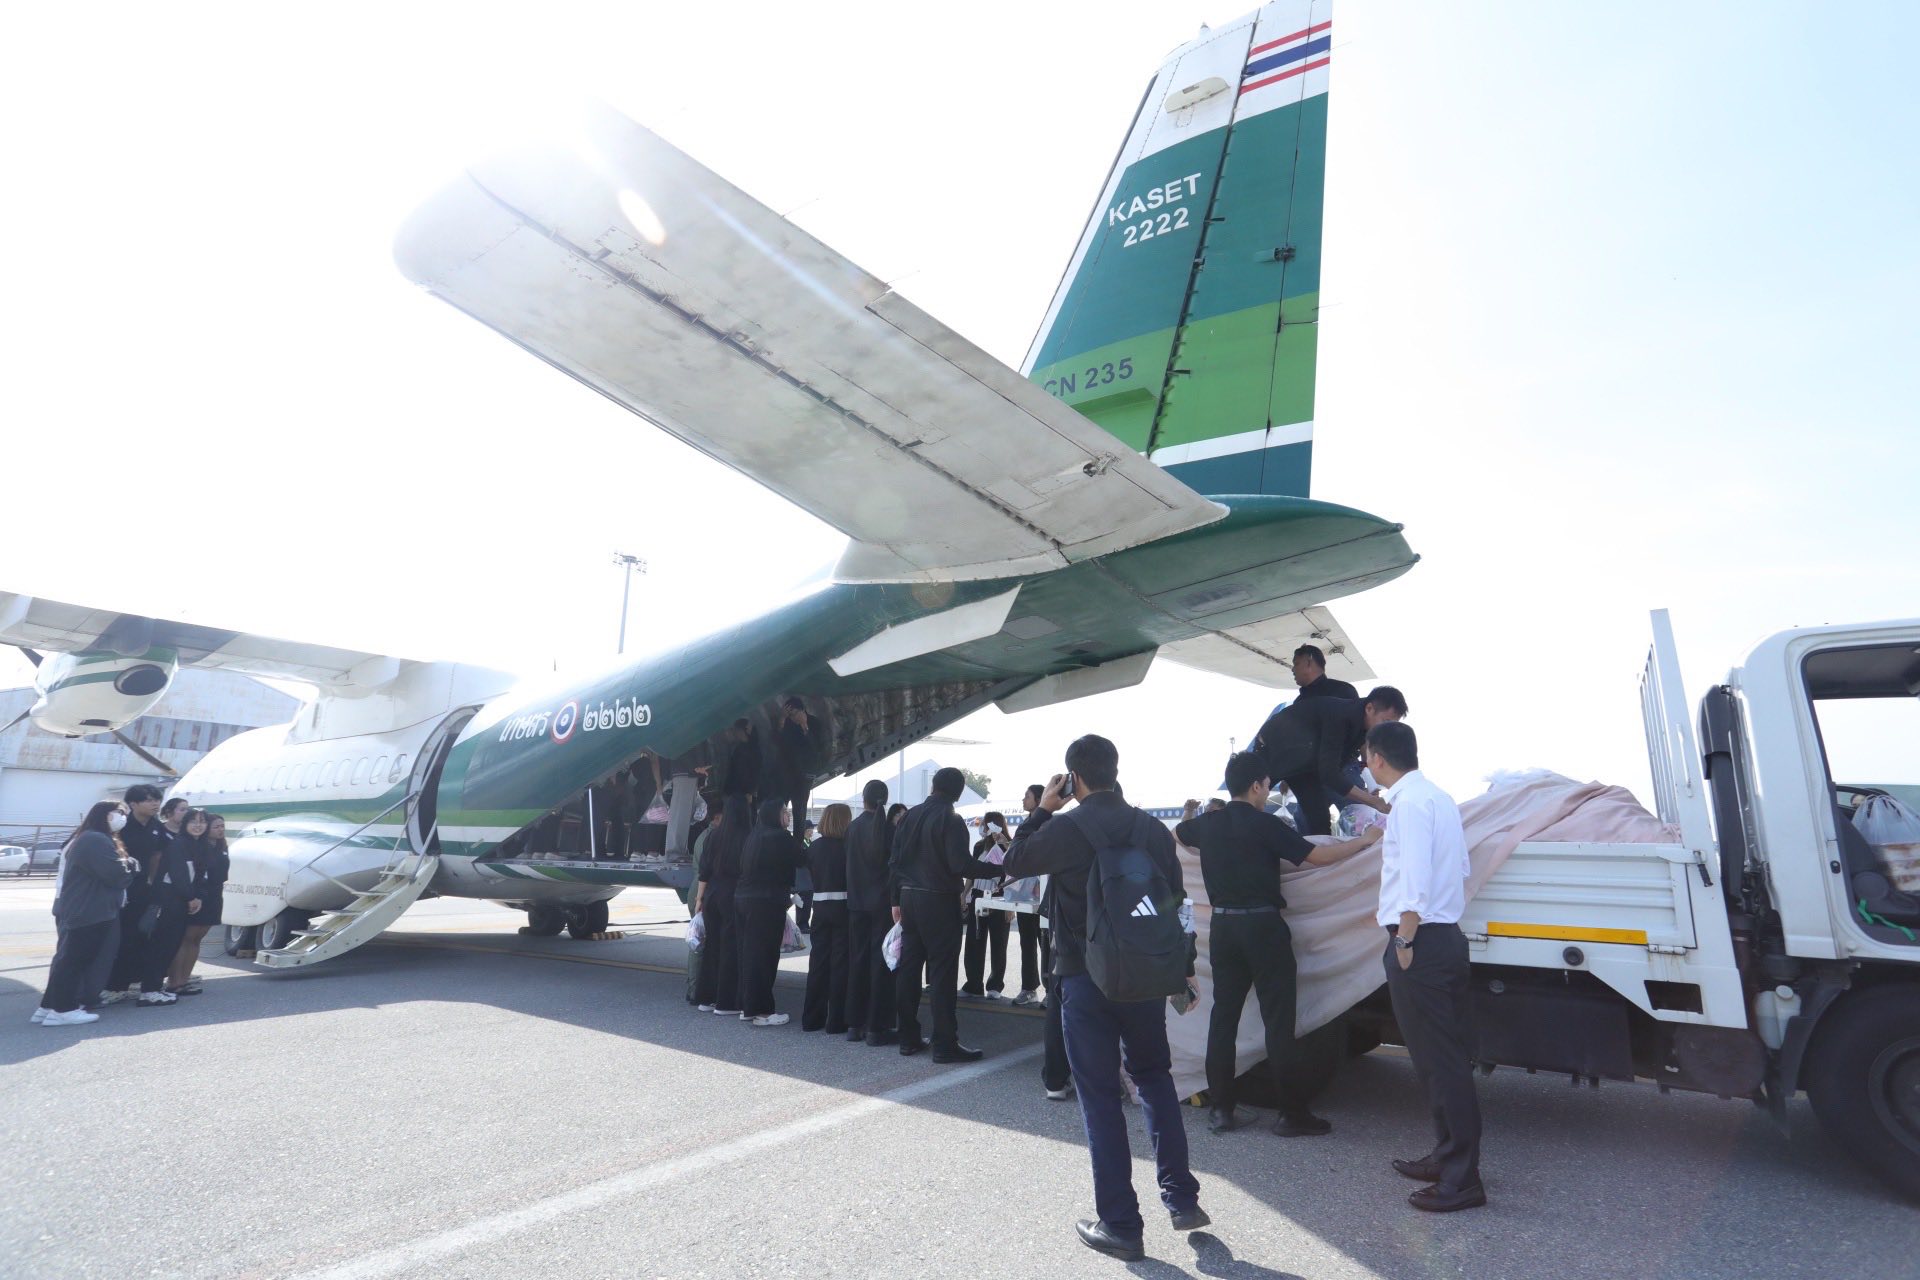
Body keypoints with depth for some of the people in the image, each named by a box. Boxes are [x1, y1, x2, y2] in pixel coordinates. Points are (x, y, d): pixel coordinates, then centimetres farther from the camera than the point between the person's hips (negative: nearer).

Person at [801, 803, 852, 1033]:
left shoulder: (814, 846, 3)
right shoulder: (847, 846, -12)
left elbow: (810, 870, 11)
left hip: (820, 906, 5)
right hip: (843, 906, -5)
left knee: (818, 960, 12)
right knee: (840, 962, 2)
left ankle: (812, 1018, 19)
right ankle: (836, 1021, 5)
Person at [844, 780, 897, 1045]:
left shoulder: (852, 827, 2)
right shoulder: (889, 828, -11)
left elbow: (849, 866, 9)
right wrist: (895, 902, -3)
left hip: (857, 904, 5)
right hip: (882, 902, -4)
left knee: (857, 962, 12)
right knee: (881, 964, 0)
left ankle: (855, 1024, 18)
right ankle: (877, 1028, 2)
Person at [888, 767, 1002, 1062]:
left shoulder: (909, 816, 8)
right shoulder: (951, 820, -13)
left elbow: (894, 861, 9)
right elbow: (961, 864, -22)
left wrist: (897, 900, 15)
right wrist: (999, 869, -14)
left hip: (909, 897, 7)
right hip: (939, 900, -7)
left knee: (908, 967, 10)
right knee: (942, 971, -3)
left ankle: (908, 1037, 17)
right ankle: (945, 1044, -1)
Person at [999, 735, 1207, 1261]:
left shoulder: (1065, 829, -15)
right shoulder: (1152, 828, -1)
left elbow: (1014, 864, 3)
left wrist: (1042, 809, 8)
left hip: (1085, 979, -4)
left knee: (1100, 1097, 6)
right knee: (1154, 1078, 23)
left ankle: (1120, 1225, 13)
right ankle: (1181, 1197, 25)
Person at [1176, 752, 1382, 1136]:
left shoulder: (1208, 823, 6)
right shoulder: (1265, 825, -11)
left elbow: (1176, 834, 26)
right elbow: (1318, 856, -11)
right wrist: (1366, 840, 1)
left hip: (1223, 927, 5)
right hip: (1262, 926, -5)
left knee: (1224, 1014, 10)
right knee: (1278, 1020, 1)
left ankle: (1220, 1108, 14)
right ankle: (1291, 1113, 6)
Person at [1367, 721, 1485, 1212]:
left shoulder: (1409, 802, -15)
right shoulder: (1440, 798, 15)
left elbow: (1416, 878, -21)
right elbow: (1461, 870, 19)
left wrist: (1405, 939, -16)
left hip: (1421, 942, -10)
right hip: (1447, 936, 10)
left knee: (1438, 1061, -3)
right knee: (1447, 1057, 17)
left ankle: (1461, 1179, 4)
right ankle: (1448, 1156, 29)